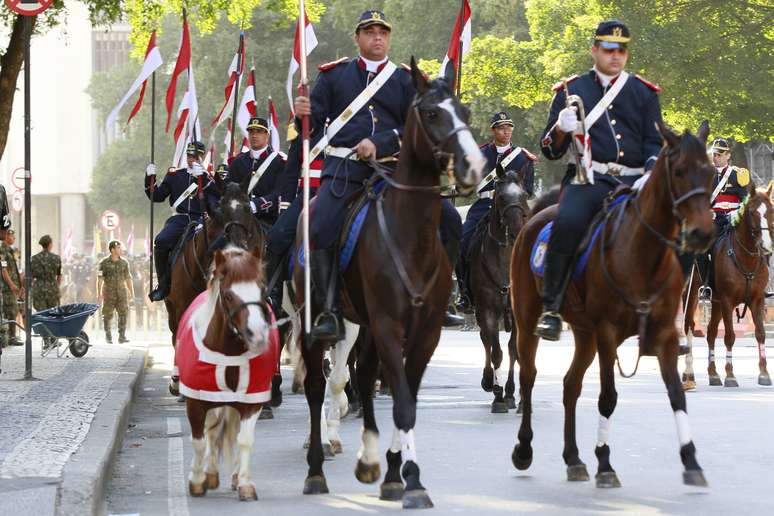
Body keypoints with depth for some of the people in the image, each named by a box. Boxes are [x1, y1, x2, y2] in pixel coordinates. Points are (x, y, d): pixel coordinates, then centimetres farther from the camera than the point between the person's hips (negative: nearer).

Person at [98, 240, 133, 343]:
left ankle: (122, 336, -4)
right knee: (107, 315, 4)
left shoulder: (124, 263, 7)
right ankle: (108, 335, 21)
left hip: (121, 291, 2)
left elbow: (128, 278, 10)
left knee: (123, 313, -6)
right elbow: (100, 278, -4)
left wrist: (131, 292, 8)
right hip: (109, 292, -2)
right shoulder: (104, 262, -3)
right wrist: (99, 292, -11)